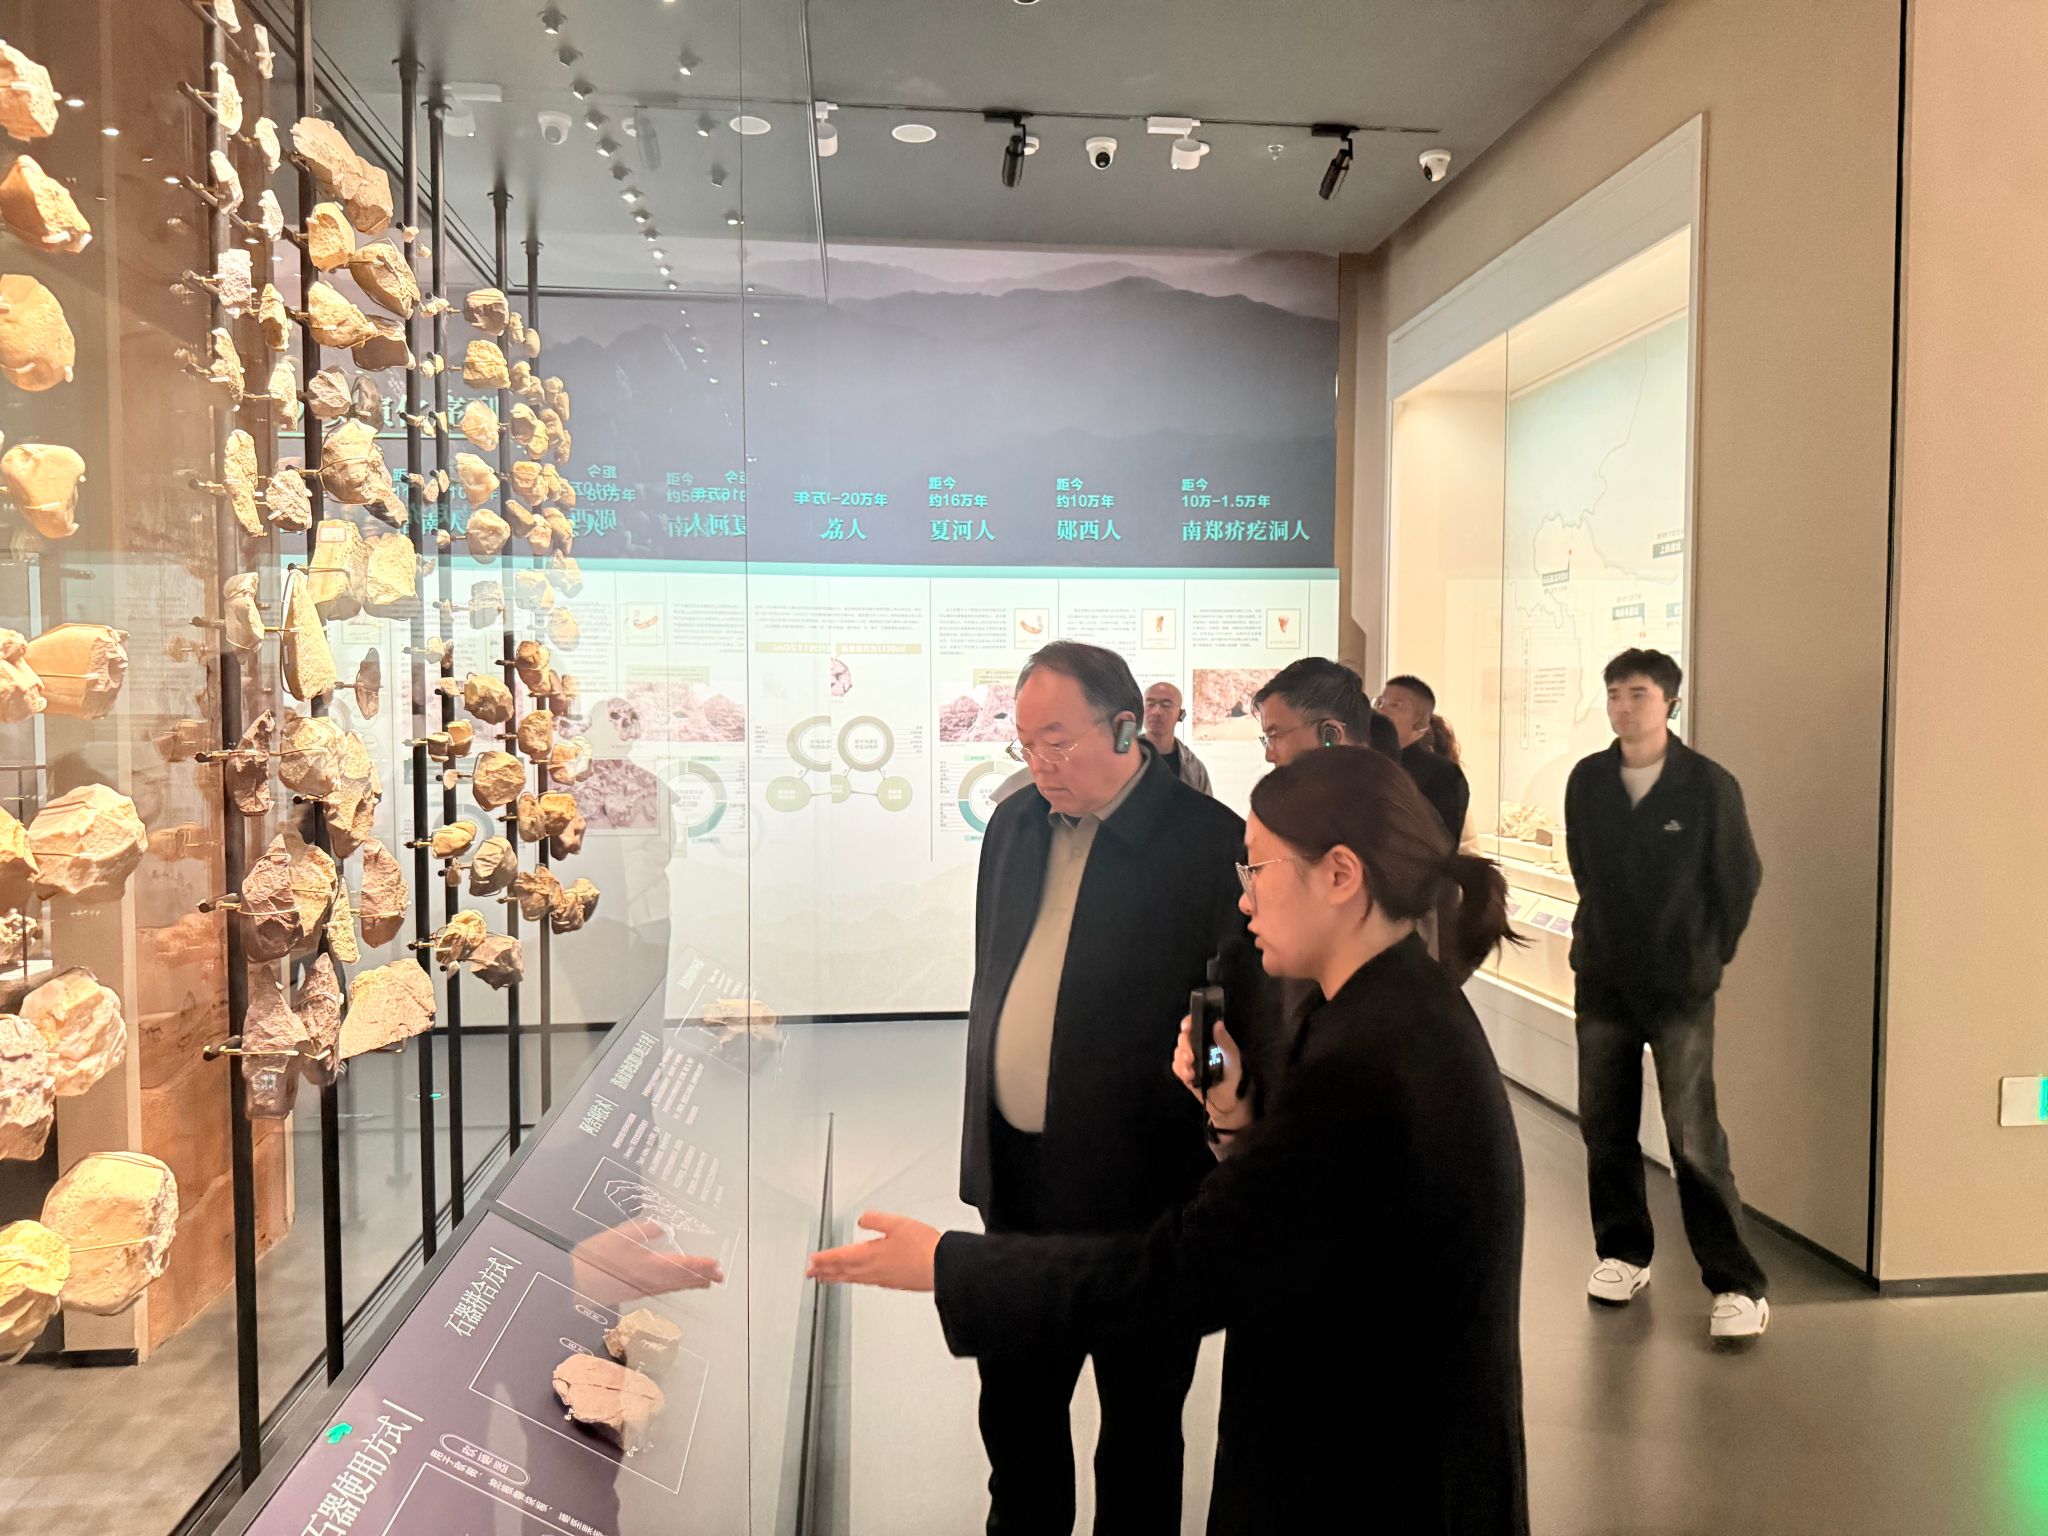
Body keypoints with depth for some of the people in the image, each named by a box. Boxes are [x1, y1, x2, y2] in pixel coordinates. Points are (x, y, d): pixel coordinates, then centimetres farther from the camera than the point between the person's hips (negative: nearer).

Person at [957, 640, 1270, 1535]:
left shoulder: (1214, 846, -16)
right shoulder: (1014, 825, 4)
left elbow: (1251, 1022, -14)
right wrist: (984, 1147, 13)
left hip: (1141, 1191, -5)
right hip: (1018, 1179, 6)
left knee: (1139, 1424, 15)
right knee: (1014, 1406, 22)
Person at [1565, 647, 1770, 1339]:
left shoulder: (1709, 785, -9)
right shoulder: (1587, 781, 1)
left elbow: (1741, 879, 0)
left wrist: (1709, 957, 5)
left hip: (1680, 989, -4)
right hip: (1602, 981, 4)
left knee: (1694, 1137, -5)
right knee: (1604, 1125, 10)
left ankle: (1737, 1284, 7)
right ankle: (1622, 1253, 27)